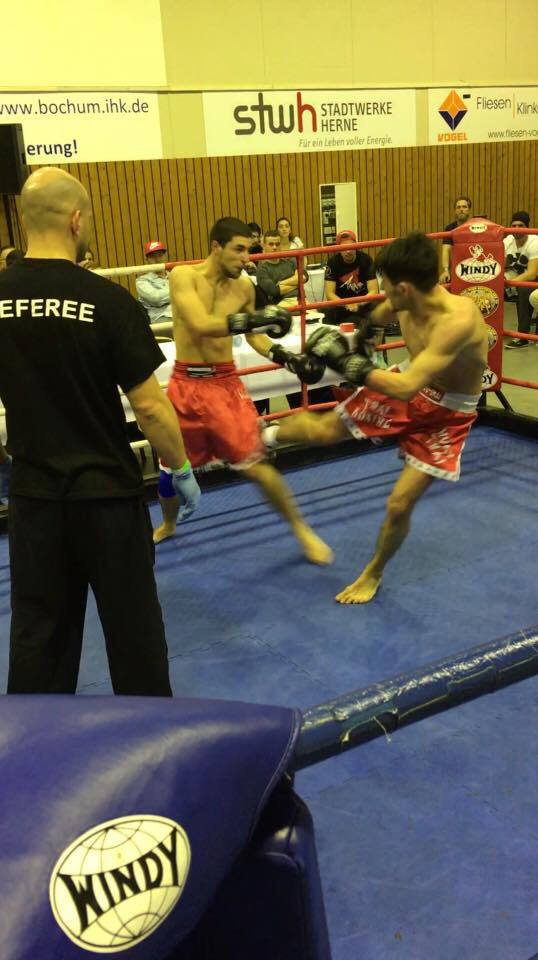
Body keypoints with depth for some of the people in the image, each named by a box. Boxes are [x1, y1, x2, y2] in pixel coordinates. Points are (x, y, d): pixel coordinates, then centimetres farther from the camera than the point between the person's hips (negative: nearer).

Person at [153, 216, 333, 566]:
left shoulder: (244, 287, -1)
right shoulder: (183, 276, -12)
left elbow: (253, 336, 14)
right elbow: (200, 325, -28)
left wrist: (288, 358, -1)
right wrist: (256, 318, -35)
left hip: (226, 383, 1)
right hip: (185, 384, 0)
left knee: (254, 464, -7)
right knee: (170, 466, 13)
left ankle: (301, 529, 9)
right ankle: (168, 525, 42)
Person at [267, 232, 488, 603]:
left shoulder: (458, 320, -40)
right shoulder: (408, 301, -18)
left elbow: (406, 389, -45)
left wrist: (344, 360, -40)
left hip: (447, 413, -5)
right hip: (410, 384, 5)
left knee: (400, 504, -3)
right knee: (323, 429, 11)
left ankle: (374, 574, 25)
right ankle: (266, 435, 43)